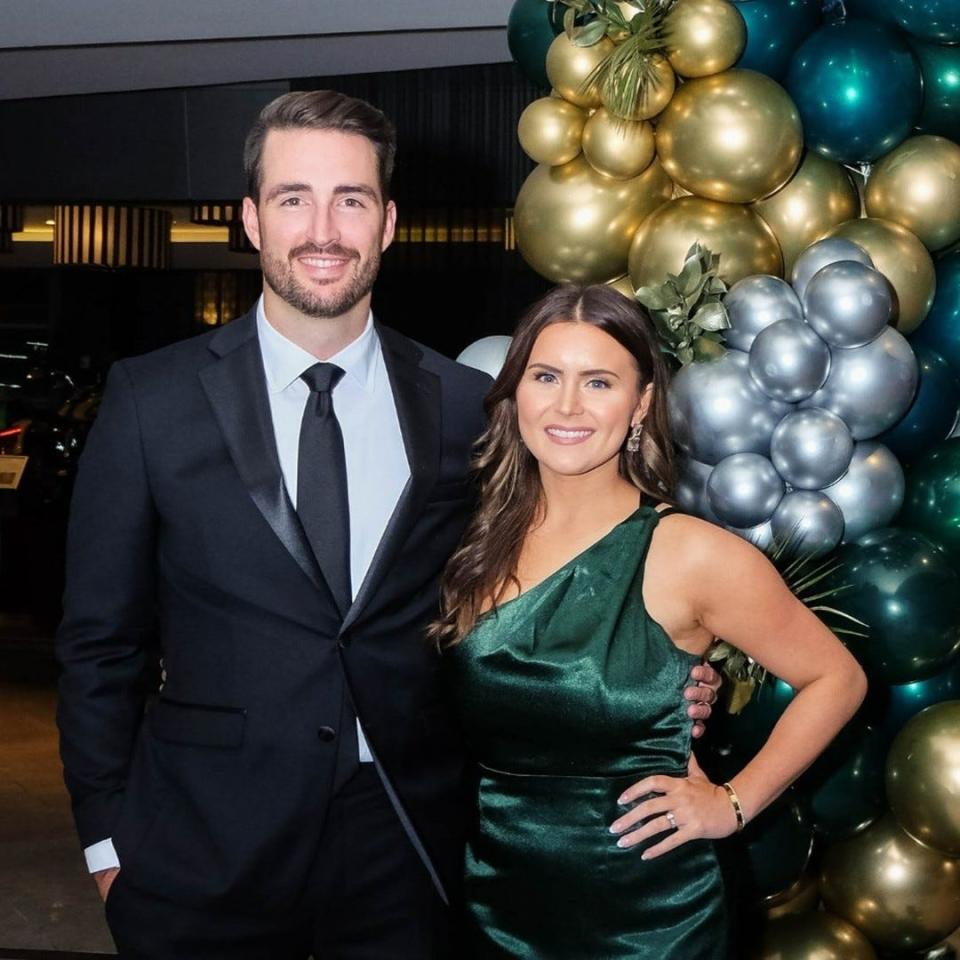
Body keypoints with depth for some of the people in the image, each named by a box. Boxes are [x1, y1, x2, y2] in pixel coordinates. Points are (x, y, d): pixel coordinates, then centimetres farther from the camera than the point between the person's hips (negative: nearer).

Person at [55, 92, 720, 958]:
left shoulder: (466, 407, -1)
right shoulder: (153, 398, -4)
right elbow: (99, 641, 0)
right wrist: (105, 838, -1)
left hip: (408, 852, 1)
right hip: (205, 854, 0)